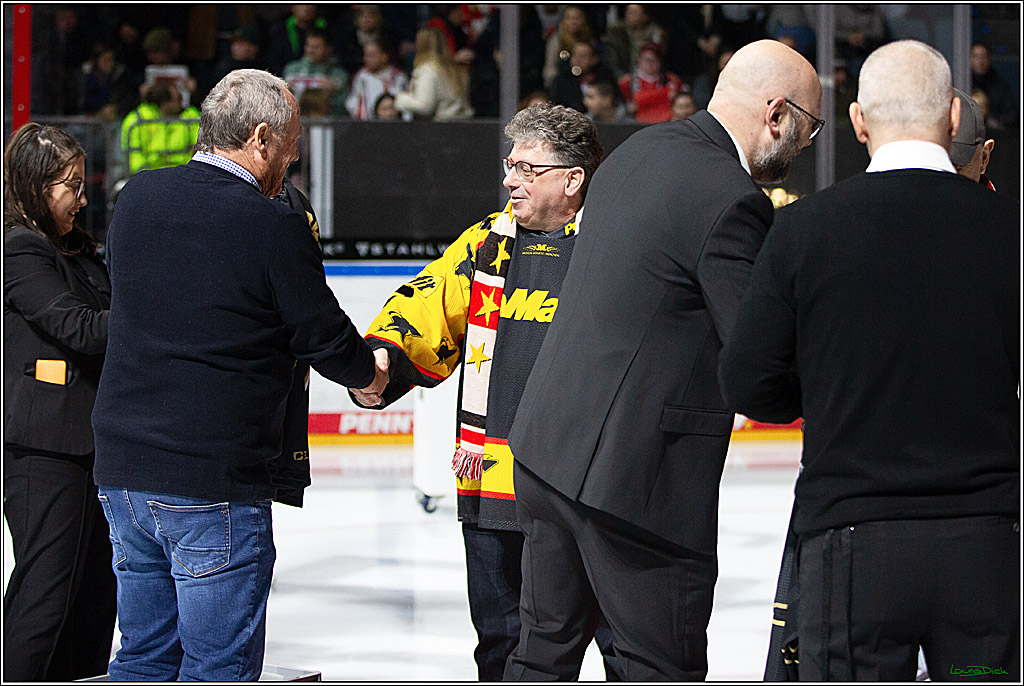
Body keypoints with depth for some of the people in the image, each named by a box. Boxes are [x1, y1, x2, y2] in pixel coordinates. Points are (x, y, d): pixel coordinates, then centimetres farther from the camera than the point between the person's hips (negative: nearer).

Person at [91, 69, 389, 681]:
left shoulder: (135, 199, 5)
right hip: (215, 481, -7)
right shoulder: (274, 227, -14)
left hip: (121, 469, 7)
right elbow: (324, 333, -5)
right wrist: (369, 376, 17)